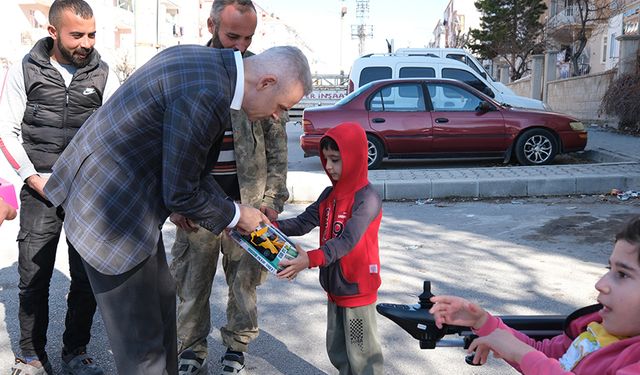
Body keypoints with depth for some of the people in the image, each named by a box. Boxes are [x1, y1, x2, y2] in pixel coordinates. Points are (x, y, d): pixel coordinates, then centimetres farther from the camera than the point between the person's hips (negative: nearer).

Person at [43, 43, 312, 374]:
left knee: (161, 301, 21)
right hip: (110, 210, -10)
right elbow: (180, 194, -18)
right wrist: (235, 216, -2)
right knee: (141, 340, 2)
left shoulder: (205, 59, 3)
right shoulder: (207, 96, -27)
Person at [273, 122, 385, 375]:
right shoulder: (329, 195, 6)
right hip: (334, 286, 8)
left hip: (358, 288, -8)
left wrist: (311, 259, -43)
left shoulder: (367, 198, -20)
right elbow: (303, 222, -1)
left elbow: (347, 240, -30)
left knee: (361, 354, 5)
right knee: (337, 350, 20)